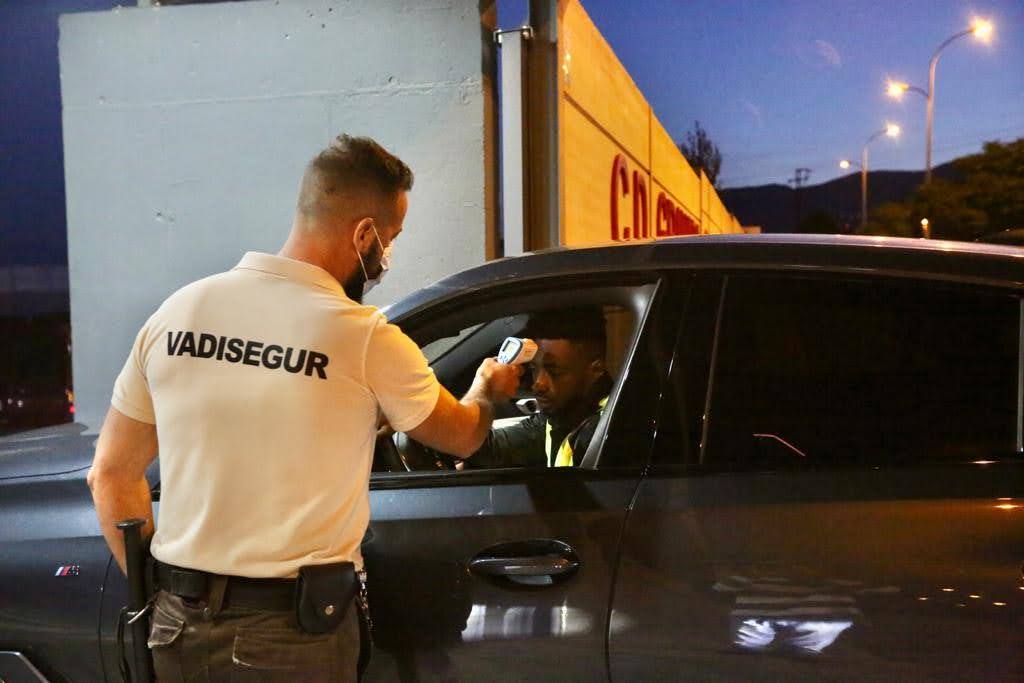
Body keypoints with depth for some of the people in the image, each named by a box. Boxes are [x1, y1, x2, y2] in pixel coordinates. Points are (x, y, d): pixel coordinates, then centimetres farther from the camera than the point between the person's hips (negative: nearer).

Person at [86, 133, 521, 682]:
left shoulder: (175, 312, -1)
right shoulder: (368, 340, -14)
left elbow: (110, 475, 6)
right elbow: (462, 436, 5)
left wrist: (159, 593, 14)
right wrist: (487, 390, 26)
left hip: (176, 624, 4)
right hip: (293, 635, -4)